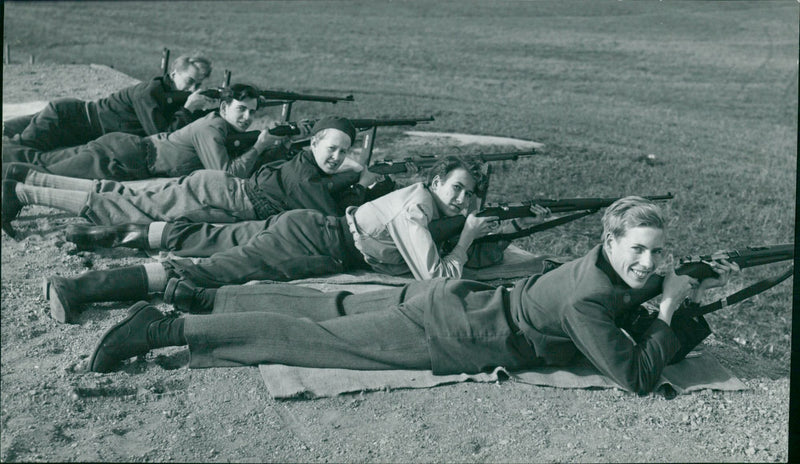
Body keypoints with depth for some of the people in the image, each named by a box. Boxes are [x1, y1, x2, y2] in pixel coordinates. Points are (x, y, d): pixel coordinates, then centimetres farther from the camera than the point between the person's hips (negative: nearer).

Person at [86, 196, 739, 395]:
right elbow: (637, 376, -22)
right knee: (307, 338, -3)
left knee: (331, 310, 17)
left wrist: (698, 282, 14)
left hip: (450, 300, 8)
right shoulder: (589, 300, -23)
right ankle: (161, 328, 2)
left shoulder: (604, 264, 5)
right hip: (443, 337, -8)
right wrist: (670, 322, -10)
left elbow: (653, 286, 27)